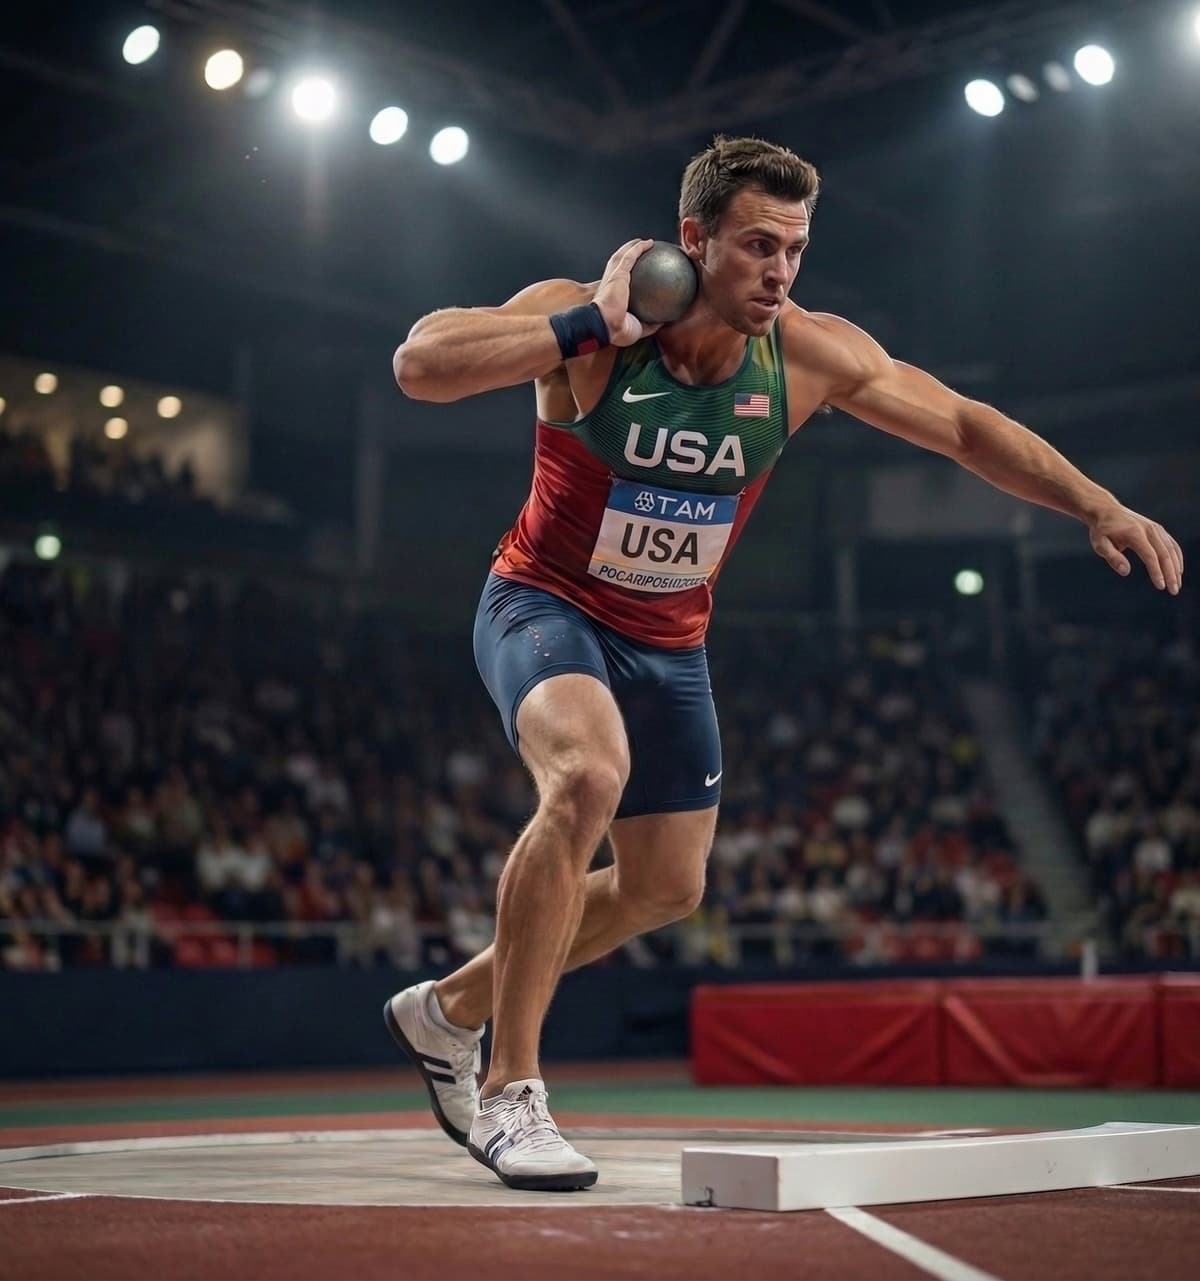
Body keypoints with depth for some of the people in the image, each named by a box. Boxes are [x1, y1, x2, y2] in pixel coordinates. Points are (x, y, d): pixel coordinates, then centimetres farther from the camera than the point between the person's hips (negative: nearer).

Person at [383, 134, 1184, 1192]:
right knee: (589, 778, -36)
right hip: (544, 606, -6)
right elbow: (419, 367, -33)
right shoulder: (585, 324, -22)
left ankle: (449, 1011, 33)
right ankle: (509, 1091, -25)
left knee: (667, 887, 12)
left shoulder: (811, 355, -13)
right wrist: (591, 323, -37)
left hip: (668, 643, 6)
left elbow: (963, 426, -4)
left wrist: (1100, 506, -14)